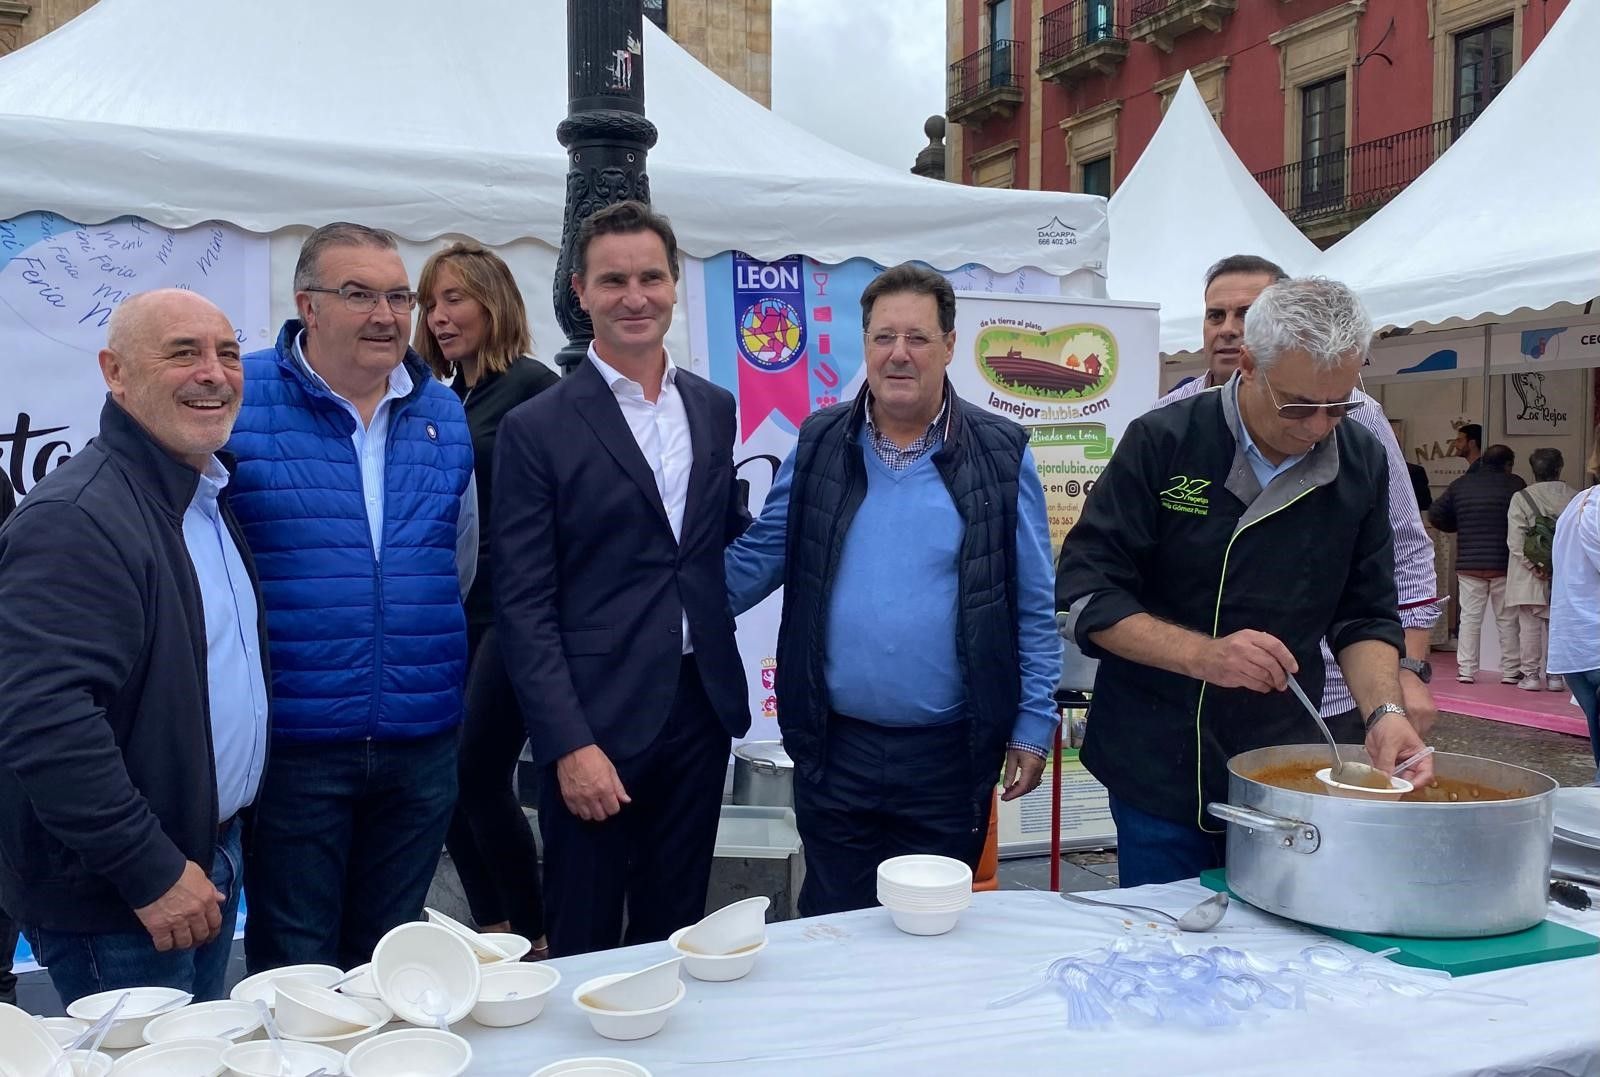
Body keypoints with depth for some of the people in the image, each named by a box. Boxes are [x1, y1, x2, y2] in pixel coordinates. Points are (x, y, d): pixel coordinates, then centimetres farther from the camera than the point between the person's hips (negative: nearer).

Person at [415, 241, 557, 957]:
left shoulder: (531, 385, -8)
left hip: (511, 609, -7)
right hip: (455, 610, 7)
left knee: (478, 775, -6)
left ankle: (535, 936, 11)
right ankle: (494, 928, 24)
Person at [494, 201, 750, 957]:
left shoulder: (714, 409, 9)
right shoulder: (538, 428, -6)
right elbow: (524, 605, -9)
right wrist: (570, 744, -14)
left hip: (701, 708, 5)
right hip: (596, 721, -4)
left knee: (676, 938, 17)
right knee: (586, 954, 7)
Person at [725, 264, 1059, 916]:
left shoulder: (1001, 454, -3)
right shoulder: (820, 444, 2)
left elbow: (1034, 605, 0)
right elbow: (755, 559, 6)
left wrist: (1034, 725, -2)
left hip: (950, 756, -1)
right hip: (835, 747, 2)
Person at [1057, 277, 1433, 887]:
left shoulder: (1361, 463, -1)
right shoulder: (1163, 441, -12)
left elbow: (1365, 616, 4)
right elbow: (1087, 590, -14)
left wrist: (1384, 711, -14)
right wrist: (1203, 654, -26)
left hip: (1287, 764, 3)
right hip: (1160, 767, -3)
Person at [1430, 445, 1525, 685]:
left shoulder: (1460, 485, 6)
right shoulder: (1515, 485, -3)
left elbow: (1435, 514, 6)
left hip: (1469, 565, 2)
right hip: (1504, 565, -2)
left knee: (1470, 617, 6)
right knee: (1507, 620, 6)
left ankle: (1466, 670, 4)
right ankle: (1511, 671, 10)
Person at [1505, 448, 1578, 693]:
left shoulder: (1522, 498, -6)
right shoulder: (1574, 497, 0)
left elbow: (1516, 540, -12)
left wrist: (1533, 566, -10)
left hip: (1531, 575, -2)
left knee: (1530, 625, 3)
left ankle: (1531, 675, 4)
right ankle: (1555, 675, 13)